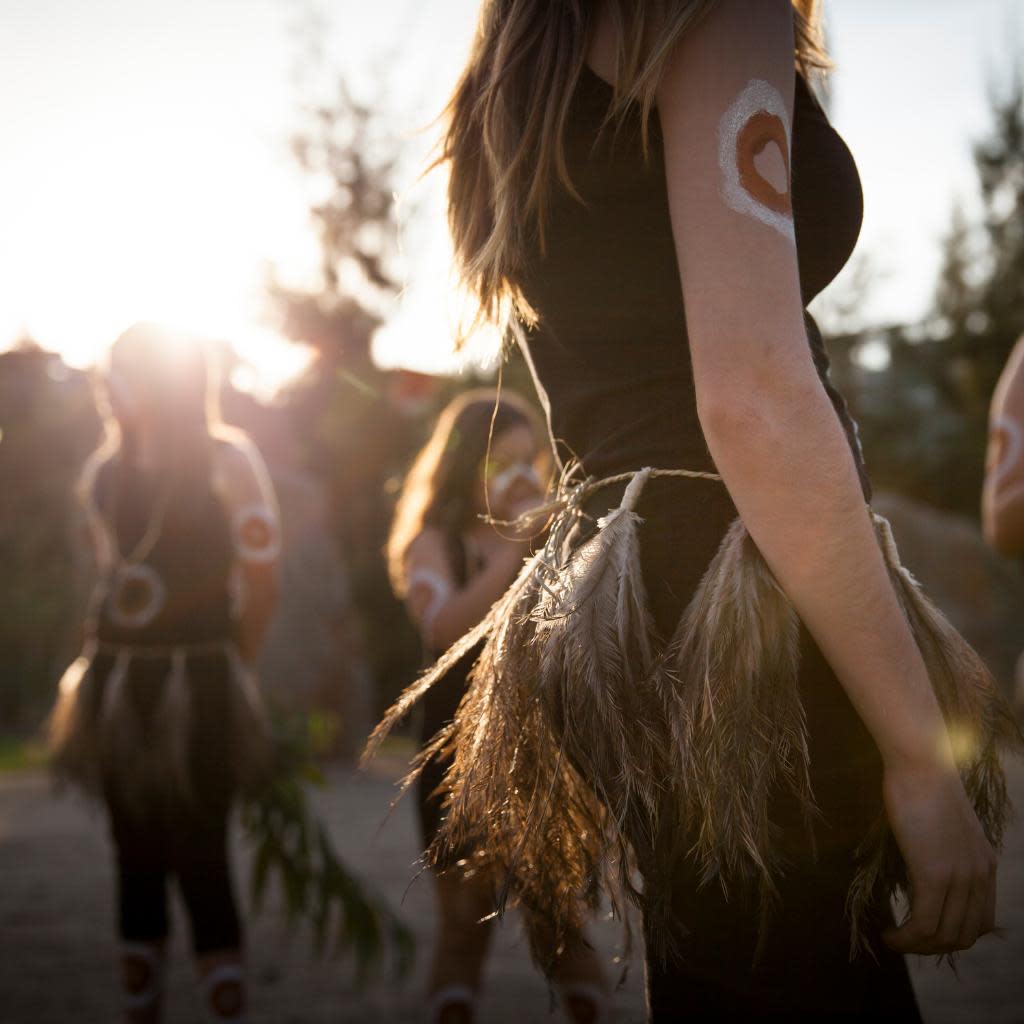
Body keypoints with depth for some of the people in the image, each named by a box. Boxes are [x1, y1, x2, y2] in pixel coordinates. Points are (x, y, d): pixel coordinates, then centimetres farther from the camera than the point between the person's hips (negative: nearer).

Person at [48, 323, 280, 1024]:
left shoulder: (226, 459, -6)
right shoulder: (107, 468, 10)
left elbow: (260, 582, -5)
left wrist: (227, 673, 1)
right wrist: (106, 667, 9)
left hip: (194, 683, -5)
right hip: (116, 681, 6)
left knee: (199, 855, -6)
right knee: (136, 854, 11)